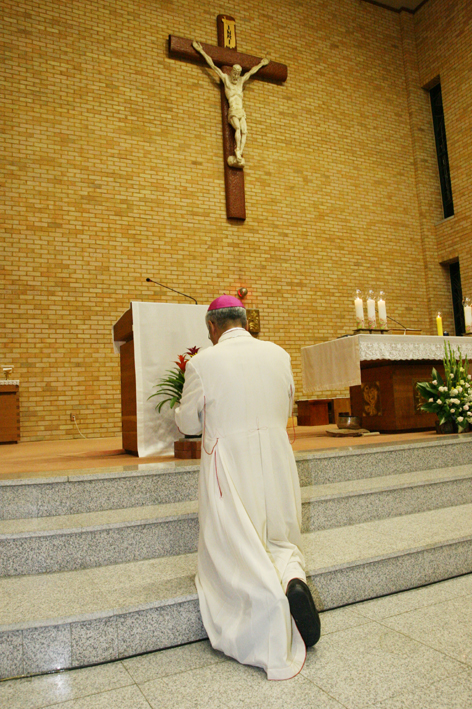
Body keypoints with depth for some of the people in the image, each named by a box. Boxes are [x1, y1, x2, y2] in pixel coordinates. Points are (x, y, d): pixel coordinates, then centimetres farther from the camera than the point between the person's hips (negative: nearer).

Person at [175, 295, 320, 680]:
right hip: (276, 462, 4)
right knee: (281, 539, 21)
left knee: (232, 552, 6)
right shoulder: (279, 355, 3)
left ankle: (270, 598, -25)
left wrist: (180, 408, 27)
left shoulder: (202, 363, -9)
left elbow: (188, 423, 4)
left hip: (229, 464, -3)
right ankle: (293, 580, -13)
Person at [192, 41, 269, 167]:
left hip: (241, 111, 5)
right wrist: (202, 51, 16)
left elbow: (251, 71, 39)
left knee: (244, 131, -19)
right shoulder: (225, 78, 13)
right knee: (238, 128, -29)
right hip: (232, 111, -5)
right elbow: (213, 65, 14)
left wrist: (261, 64, 52)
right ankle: (237, 154, -36)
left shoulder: (241, 81, 24)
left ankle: (240, 154, -28)